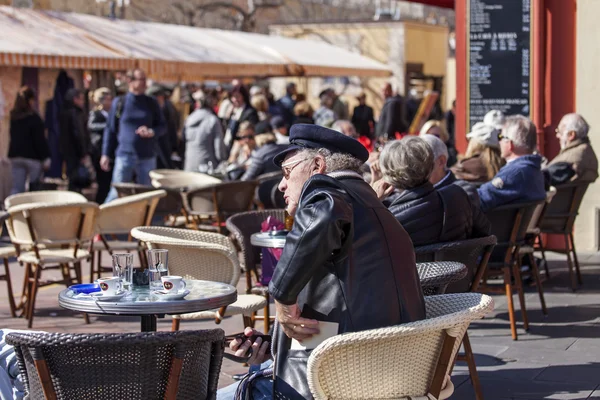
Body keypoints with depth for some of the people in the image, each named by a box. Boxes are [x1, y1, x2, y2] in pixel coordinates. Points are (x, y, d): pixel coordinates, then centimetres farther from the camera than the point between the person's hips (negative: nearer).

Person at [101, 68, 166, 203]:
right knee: (117, 193, -2)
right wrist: (106, 154, 3)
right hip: (125, 156, -2)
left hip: (147, 157, 2)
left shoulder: (151, 103, 6)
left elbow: (163, 126, 11)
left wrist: (152, 132, -12)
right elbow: (110, 129, 6)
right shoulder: (119, 102, 2)